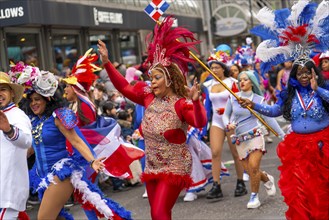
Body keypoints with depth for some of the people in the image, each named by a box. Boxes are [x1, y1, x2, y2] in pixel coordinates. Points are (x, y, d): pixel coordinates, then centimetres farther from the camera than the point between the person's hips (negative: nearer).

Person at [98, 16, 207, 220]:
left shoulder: (181, 103, -18)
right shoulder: (149, 97, 1)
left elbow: (200, 123, -33)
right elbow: (125, 87, 6)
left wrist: (196, 101, -52)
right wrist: (106, 62, 0)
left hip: (174, 169, -7)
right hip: (152, 168, 7)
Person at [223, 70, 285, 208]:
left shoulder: (258, 99, 1)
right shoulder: (232, 97, 5)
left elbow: (269, 119, 3)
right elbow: (226, 115, 13)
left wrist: (282, 135, 1)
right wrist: (228, 124, -9)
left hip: (255, 135, -3)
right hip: (240, 138, 3)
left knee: (253, 167, -17)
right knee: (250, 171, 1)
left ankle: (254, 196, 0)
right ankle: (267, 179, 32)